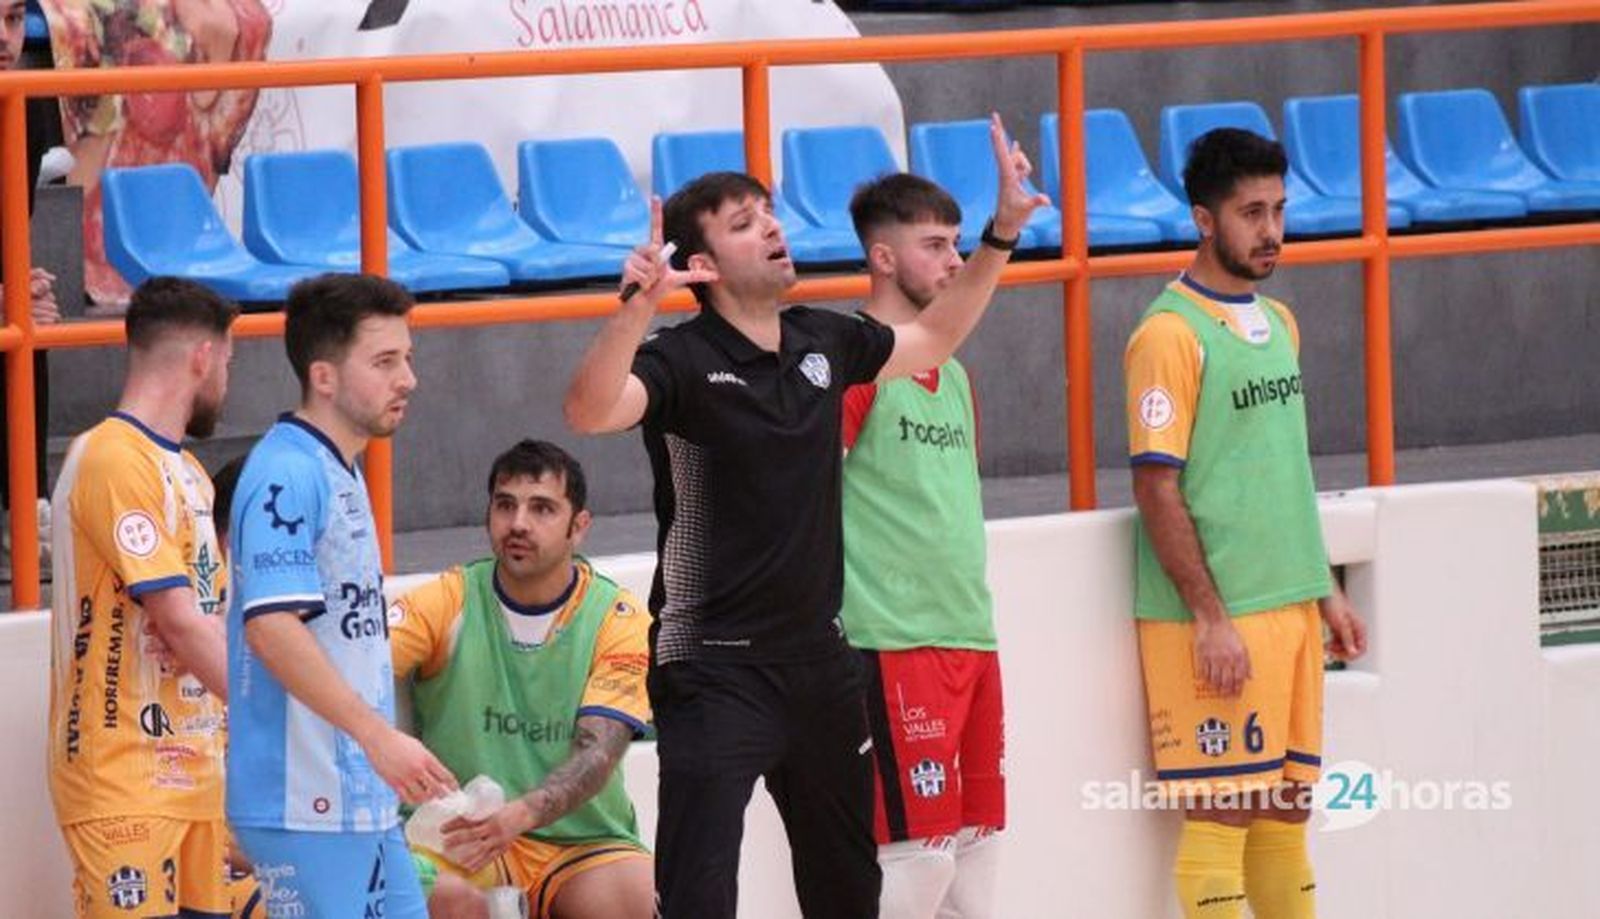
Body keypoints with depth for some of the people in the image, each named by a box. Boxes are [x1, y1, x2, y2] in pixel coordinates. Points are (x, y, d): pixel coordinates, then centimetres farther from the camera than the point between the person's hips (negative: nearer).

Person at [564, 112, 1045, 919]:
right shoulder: (683, 360, -14)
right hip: (715, 665, -7)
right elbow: (590, 412, -33)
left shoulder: (824, 344, 7)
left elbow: (931, 339, 26)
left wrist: (1002, 234, 19)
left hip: (817, 656, 7)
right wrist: (637, 306, -47)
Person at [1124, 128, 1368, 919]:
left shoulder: (1276, 323, 14)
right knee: (1220, 816, -5)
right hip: (1218, 621, -8)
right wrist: (1208, 617, -18)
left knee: (1285, 812, 10)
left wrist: (1325, 589, 19)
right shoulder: (1170, 334, -12)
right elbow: (1157, 488, -15)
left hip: (1292, 607, 8)